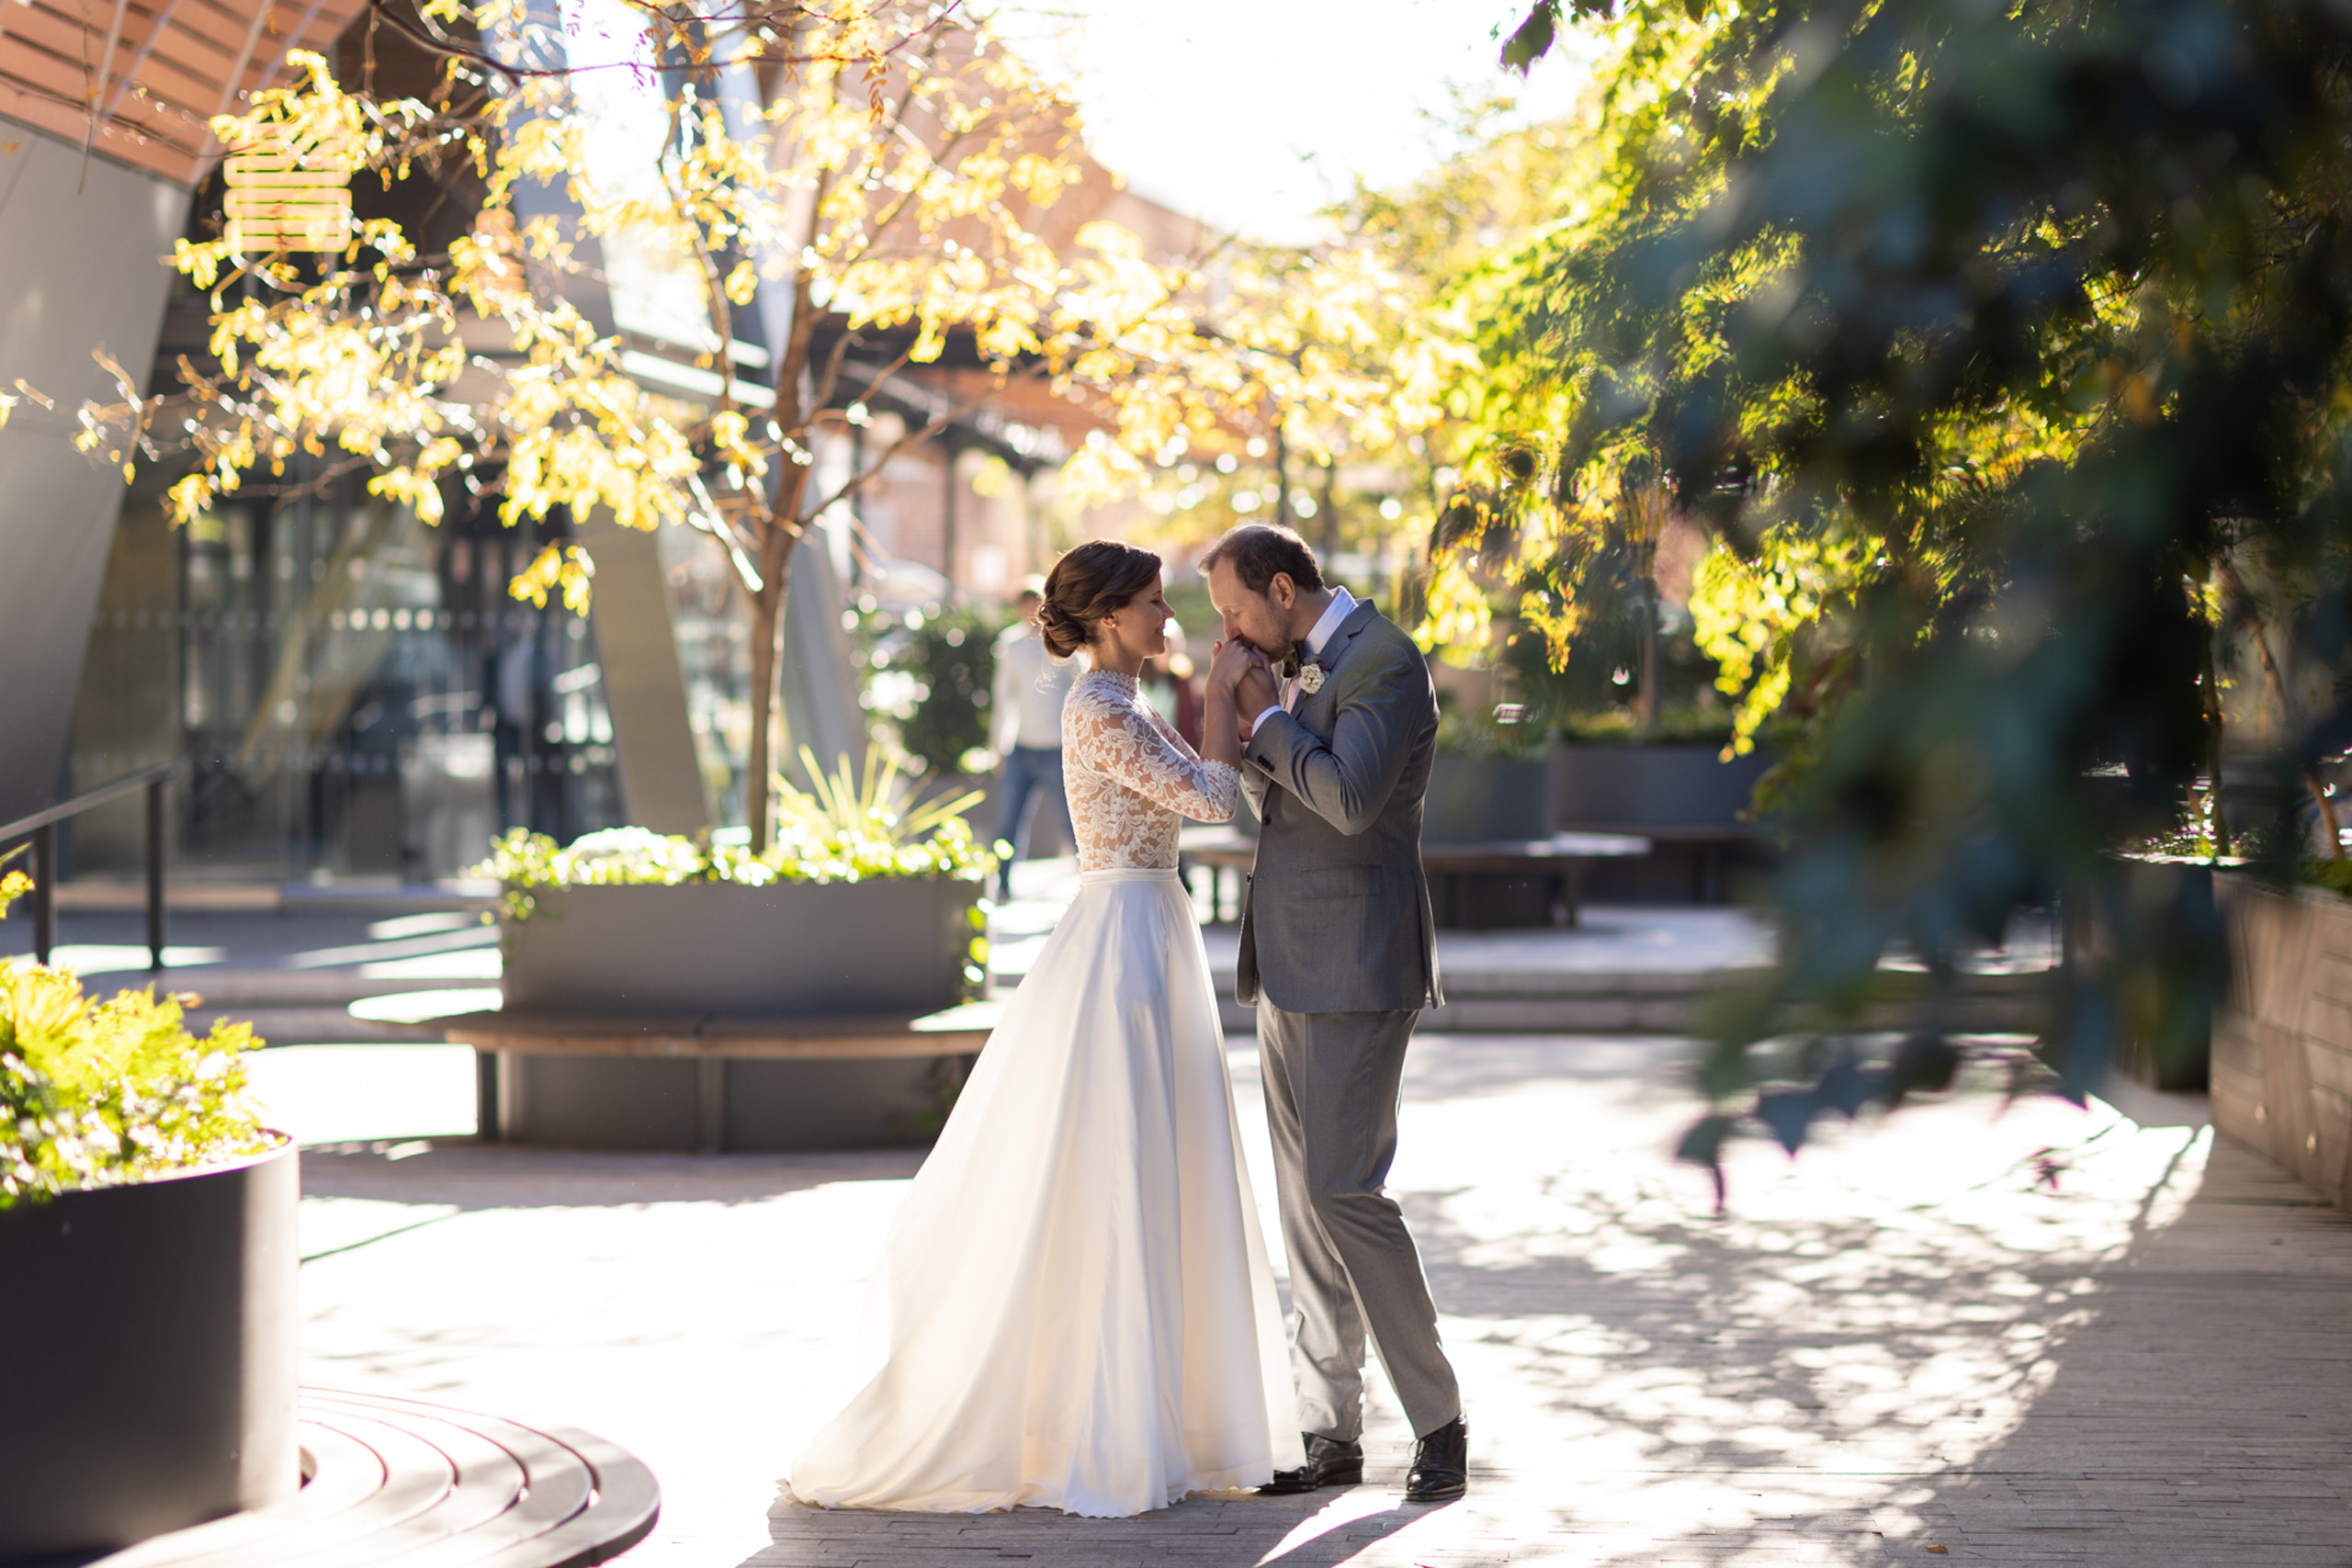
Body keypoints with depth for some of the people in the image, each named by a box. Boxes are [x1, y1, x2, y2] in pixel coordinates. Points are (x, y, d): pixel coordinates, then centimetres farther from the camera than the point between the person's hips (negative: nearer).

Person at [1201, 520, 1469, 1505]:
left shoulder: (1382, 661, -13)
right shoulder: (1302, 666, 16)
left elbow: (1348, 797, -25)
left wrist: (1267, 720, -12)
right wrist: (1249, 731, 3)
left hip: (1355, 967, -10)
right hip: (1292, 968, 10)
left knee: (1342, 1187, -12)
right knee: (1304, 1197, 9)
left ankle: (1438, 1419, -1)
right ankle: (1331, 1432, 14)